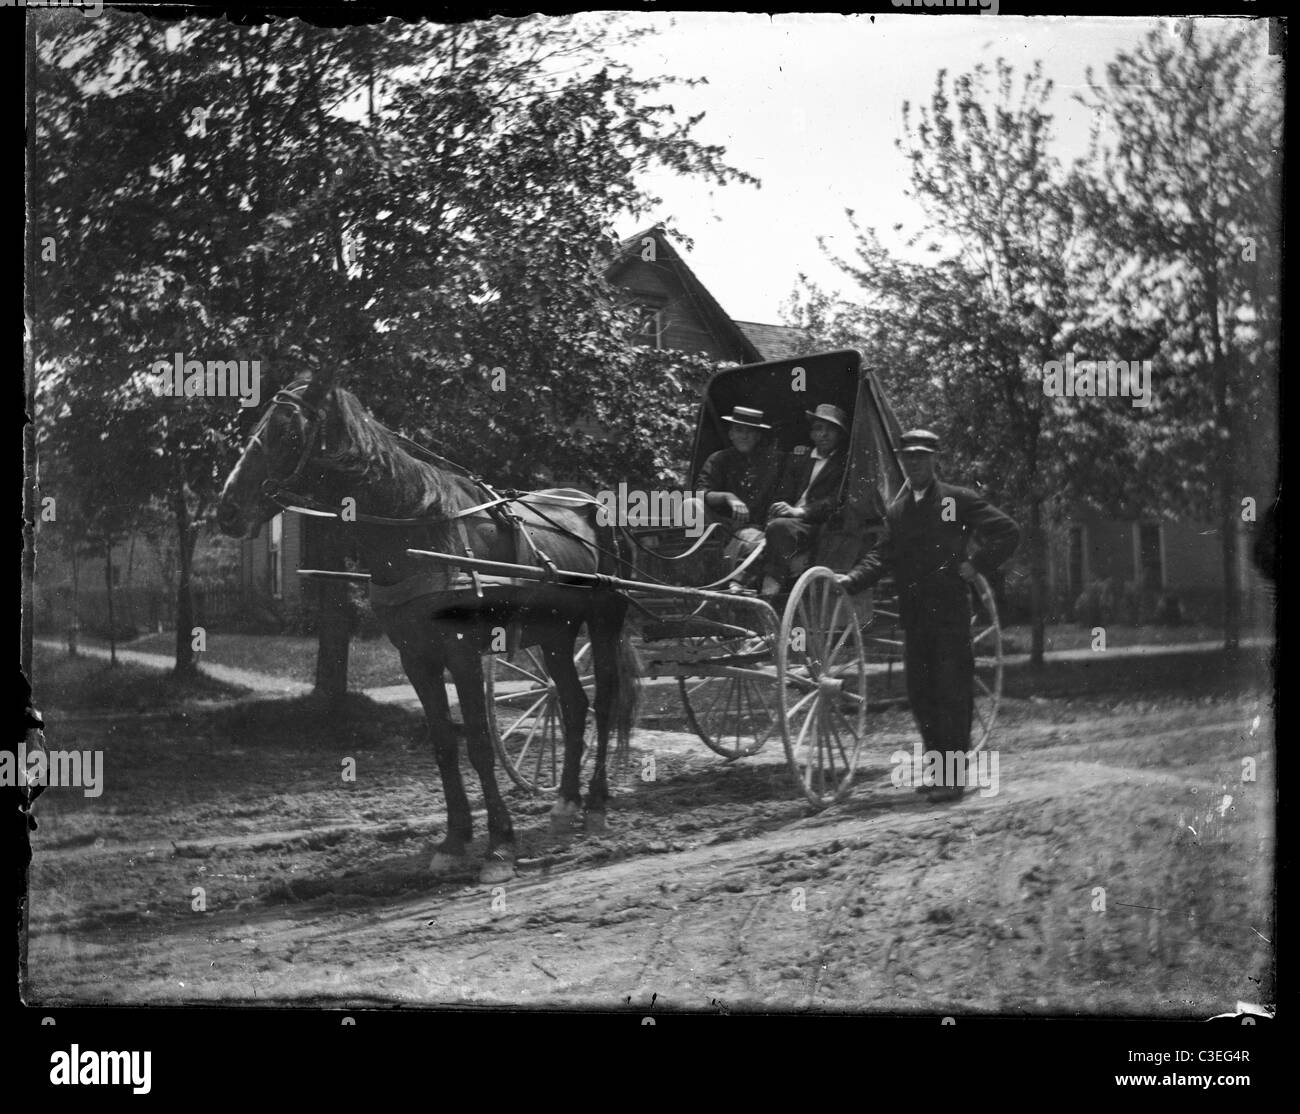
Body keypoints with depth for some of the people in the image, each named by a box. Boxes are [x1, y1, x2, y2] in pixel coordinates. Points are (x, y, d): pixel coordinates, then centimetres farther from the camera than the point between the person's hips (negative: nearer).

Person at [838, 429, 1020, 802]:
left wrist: (976, 564, -8)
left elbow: (1008, 533, -1)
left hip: (951, 610, -5)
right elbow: (881, 555, 6)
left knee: (952, 691, -6)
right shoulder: (896, 511, 15)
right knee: (920, 692, 7)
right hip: (913, 614, 5)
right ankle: (935, 764, 18)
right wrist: (852, 578, -11)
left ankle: (954, 774, -5)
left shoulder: (959, 500, 1)